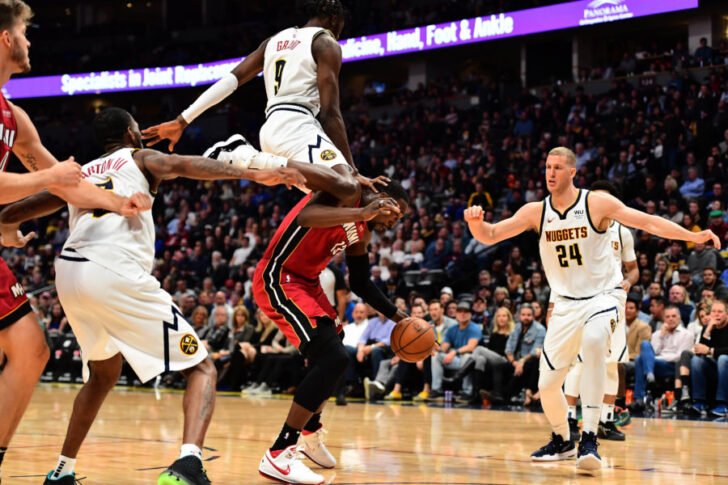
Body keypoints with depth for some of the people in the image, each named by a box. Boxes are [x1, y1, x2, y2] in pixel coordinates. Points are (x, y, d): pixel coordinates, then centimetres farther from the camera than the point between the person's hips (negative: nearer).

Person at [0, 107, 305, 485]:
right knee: (201, 368, -1)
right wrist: (253, 175, -14)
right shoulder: (139, 158, 18)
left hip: (68, 272, 6)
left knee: (103, 374, 32)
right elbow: (184, 166, -4)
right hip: (116, 272, -6)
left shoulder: (80, 174, 30)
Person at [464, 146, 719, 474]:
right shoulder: (536, 212, -3)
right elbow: (490, 236, -5)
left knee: (593, 341, -36)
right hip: (565, 303, 4)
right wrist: (476, 222, -28)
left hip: (603, 295, -4)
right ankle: (562, 443, 34)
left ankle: (589, 439, -33)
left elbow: (648, 222, -12)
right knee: (547, 385, 3)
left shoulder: (597, 204, -11)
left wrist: (693, 236, -23)